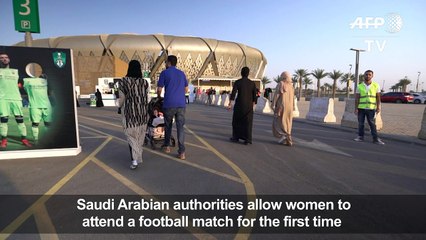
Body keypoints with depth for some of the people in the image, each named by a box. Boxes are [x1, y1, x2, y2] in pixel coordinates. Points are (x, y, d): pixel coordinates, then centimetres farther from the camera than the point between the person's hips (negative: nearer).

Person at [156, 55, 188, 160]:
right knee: (180, 127, -1)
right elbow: (186, 89, 19)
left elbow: (159, 89, 0)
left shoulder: (164, 73, 1)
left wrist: (158, 96, 21)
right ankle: (182, 152, -7)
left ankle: (167, 146, 29)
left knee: (168, 125, 16)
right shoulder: (182, 73, 14)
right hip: (181, 104, 2)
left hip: (169, 104, -2)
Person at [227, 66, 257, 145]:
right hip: (249, 105, 2)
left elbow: (233, 94, -14)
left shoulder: (237, 82, -6)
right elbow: (254, 96, 4)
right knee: (247, 122, 4)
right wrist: (253, 106, 16)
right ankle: (247, 139, -2)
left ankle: (235, 137, 20)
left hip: (239, 105, -1)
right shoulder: (252, 83, 1)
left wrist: (230, 104, -13)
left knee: (236, 121, 15)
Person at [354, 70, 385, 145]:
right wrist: (356, 108, -3)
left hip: (371, 108, -1)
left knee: (372, 124, 0)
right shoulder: (359, 86, 4)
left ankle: (375, 138, 3)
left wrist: (378, 107, -4)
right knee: (360, 123, 5)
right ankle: (360, 137, 16)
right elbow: (357, 98, 3)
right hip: (361, 108, 1)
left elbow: (378, 98, 4)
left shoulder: (376, 85, 4)